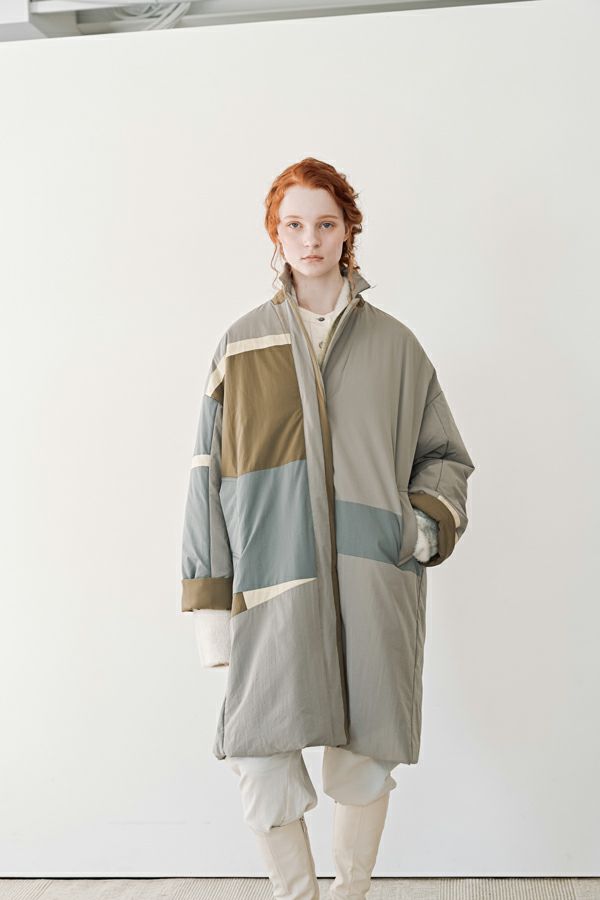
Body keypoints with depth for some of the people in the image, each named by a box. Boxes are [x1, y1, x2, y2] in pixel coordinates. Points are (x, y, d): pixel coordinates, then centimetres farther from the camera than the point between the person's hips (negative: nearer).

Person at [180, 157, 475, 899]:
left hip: (373, 582, 1)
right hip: (275, 580, -1)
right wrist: (210, 603, -2)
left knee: (364, 753, 6)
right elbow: (211, 475, 5)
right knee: (261, 760, -10)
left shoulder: (393, 345, 10)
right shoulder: (242, 344, 7)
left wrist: (431, 519, -5)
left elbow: (444, 455, 17)